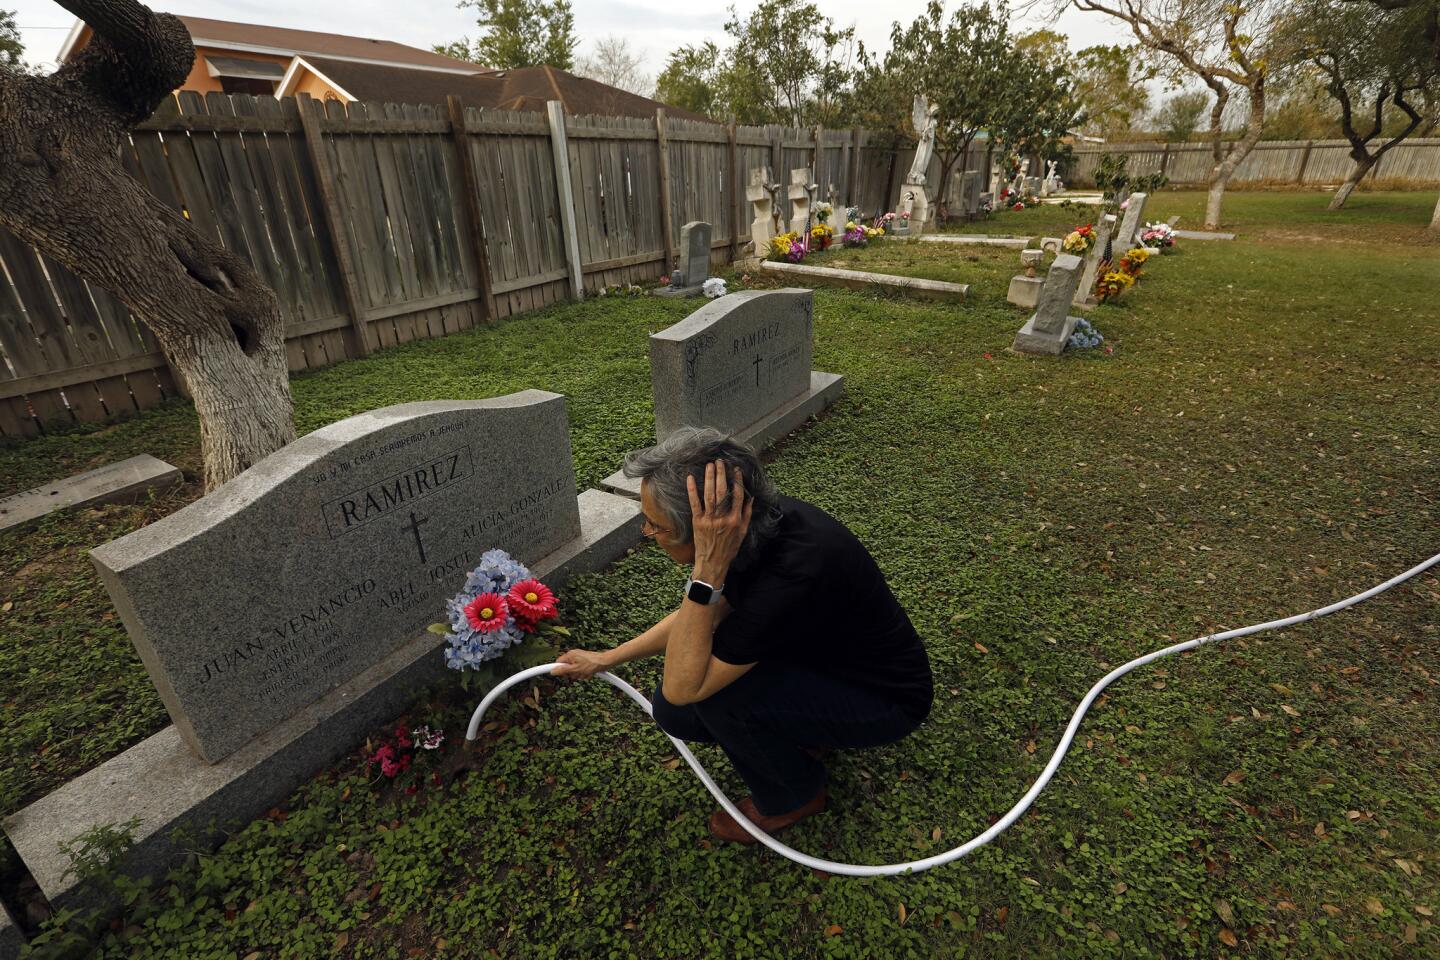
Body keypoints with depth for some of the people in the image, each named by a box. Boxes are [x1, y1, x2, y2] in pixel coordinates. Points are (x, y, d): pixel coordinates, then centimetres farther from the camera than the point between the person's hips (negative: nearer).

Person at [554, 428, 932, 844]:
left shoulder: (795, 573, -38)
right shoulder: (761, 523, -15)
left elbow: (681, 687, -31)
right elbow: (698, 615, 2)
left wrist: (708, 570, -38)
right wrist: (605, 659, 6)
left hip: (883, 698, -6)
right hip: (820, 657, 7)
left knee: (711, 694, -26)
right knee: (676, 712, -5)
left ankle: (796, 795, 3)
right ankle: (806, 735, 16)